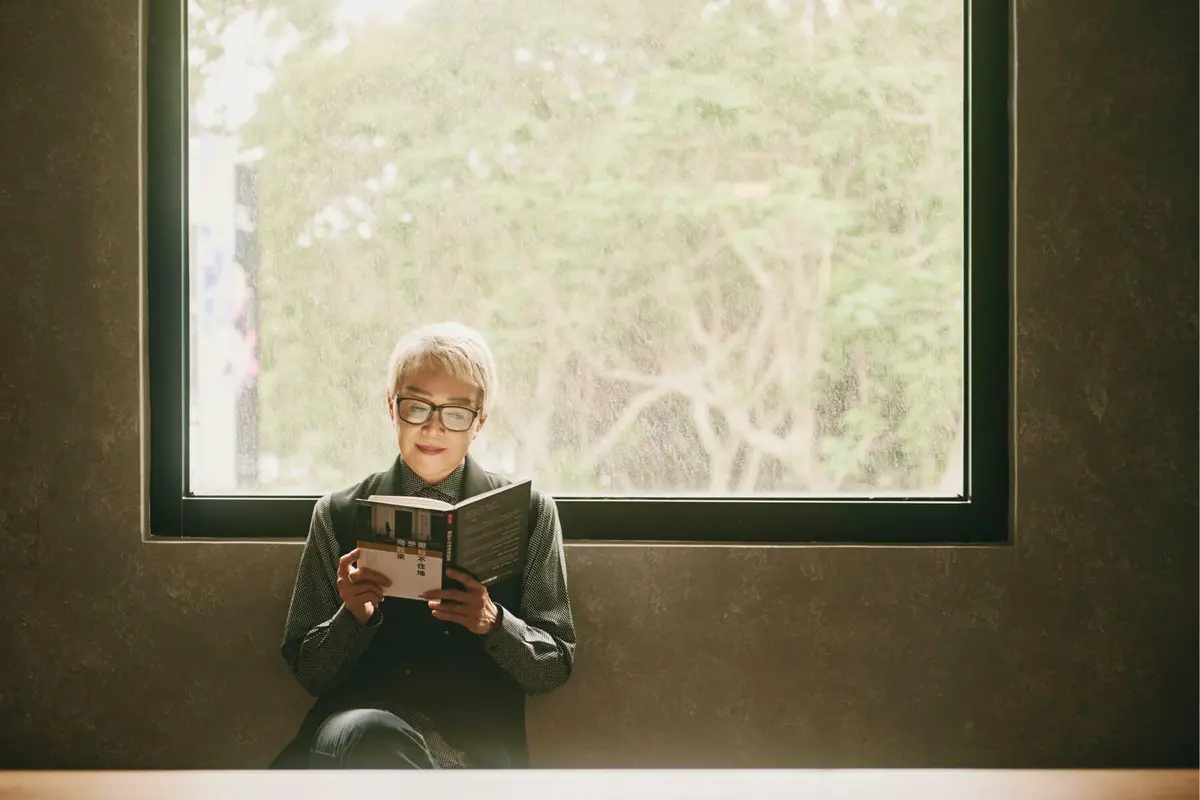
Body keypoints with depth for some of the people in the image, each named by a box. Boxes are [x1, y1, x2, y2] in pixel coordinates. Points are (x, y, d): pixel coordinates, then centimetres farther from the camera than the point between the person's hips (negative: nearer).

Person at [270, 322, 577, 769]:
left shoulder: (529, 512, 12)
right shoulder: (338, 514, 14)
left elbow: (556, 667, 10)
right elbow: (307, 670, 14)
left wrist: (494, 623, -11)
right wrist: (353, 616, -8)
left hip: (477, 739, -1)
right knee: (369, 734, -39)